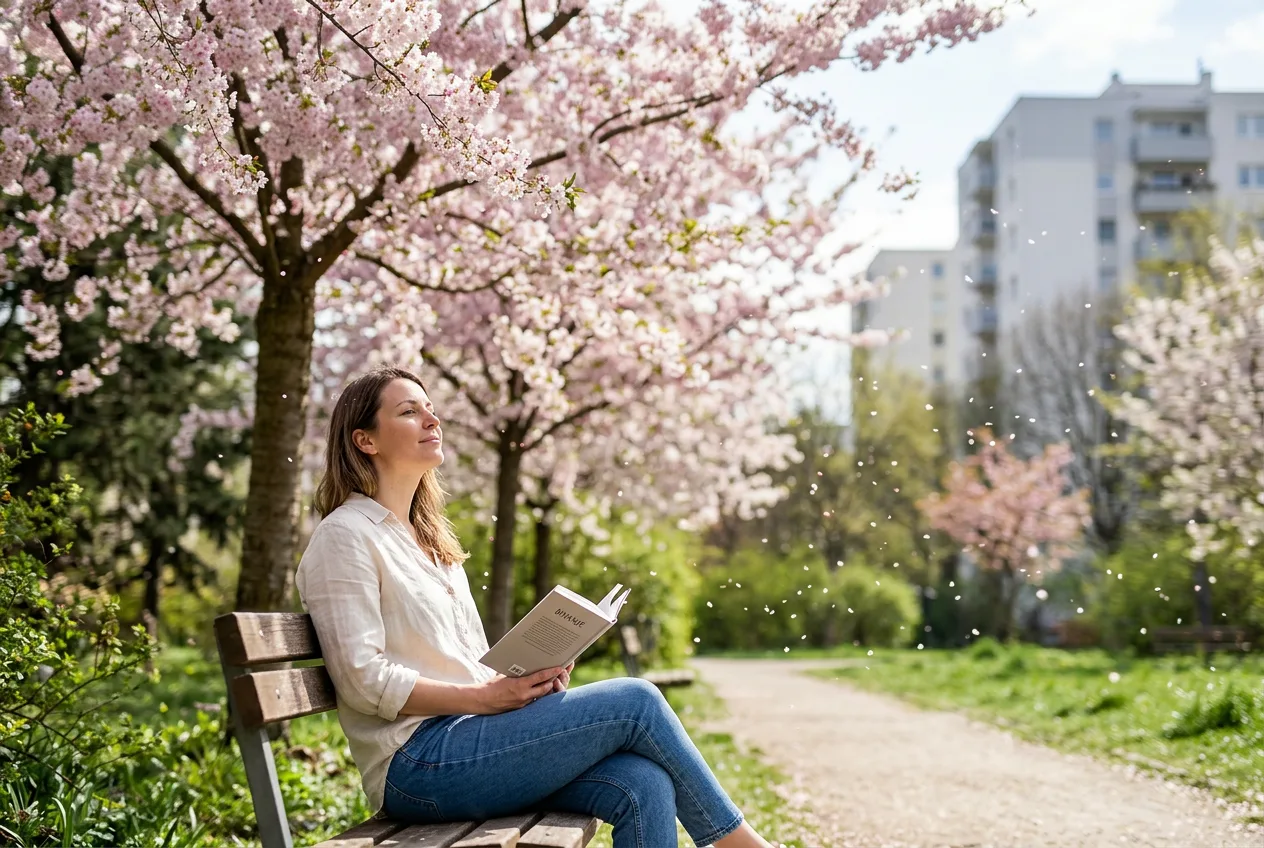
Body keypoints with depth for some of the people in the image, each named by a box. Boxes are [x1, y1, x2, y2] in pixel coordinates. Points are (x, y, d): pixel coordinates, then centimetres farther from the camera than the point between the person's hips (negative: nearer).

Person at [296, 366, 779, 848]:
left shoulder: (431, 537, 21)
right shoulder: (345, 536, -5)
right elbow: (363, 679, -15)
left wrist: (530, 677, 0)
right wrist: (485, 697, -18)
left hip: (468, 736, 8)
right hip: (416, 764, -8)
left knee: (643, 786, -17)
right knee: (635, 702, -16)